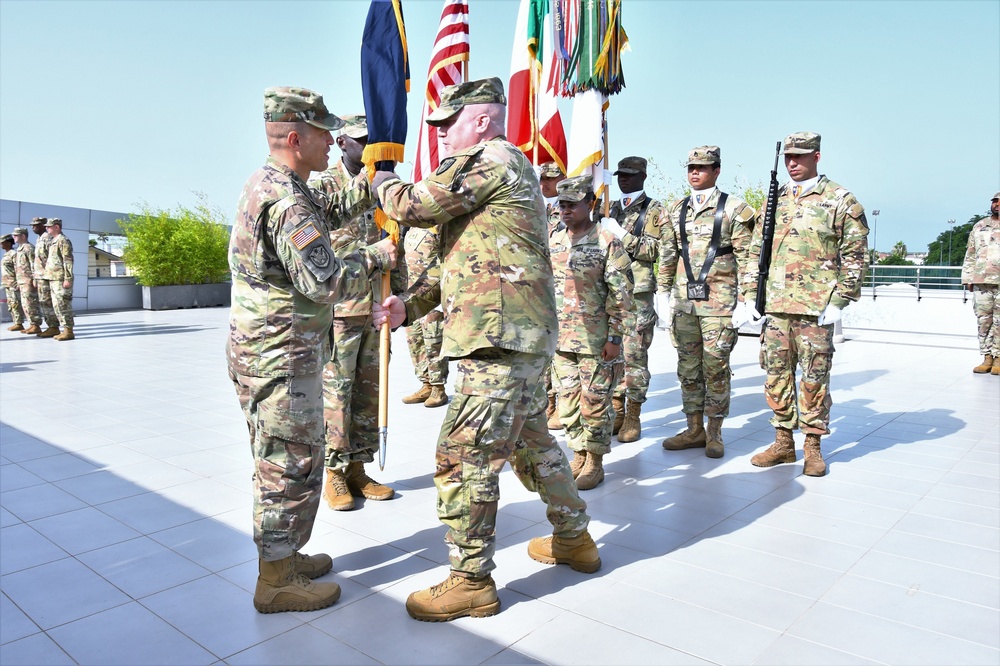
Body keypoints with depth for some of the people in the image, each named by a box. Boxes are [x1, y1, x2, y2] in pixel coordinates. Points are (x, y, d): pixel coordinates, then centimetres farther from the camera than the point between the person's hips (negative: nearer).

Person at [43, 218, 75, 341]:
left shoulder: (63, 240, -9)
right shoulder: (53, 241, 20)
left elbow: (68, 261, -16)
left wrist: (68, 279, -21)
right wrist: (47, 277, 21)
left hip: (61, 279, -9)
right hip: (53, 279, 10)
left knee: (63, 304, -10)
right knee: (56, 305, 11)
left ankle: (68, 331, -9)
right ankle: (55, 327, 16)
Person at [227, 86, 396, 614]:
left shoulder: (267, 185, 12)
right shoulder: (287, 199, -21)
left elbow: (328, 211, 26)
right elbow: (326, 282, -28)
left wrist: (367, 187, 14)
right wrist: (376, 257, -14)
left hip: (265, 352, 11)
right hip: (281, 358, -11)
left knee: (279, 465, 19)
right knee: (292, 467, 0)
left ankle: (281, 556, 34)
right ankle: (276, 583, 13)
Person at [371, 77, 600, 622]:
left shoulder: (488, 159, -8)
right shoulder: (509, 170, 24)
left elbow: (412, 206, -10)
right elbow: (470, 265, 20)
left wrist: (381, 181, 13)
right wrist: (409, 306, 10)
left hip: (500, 337, -11)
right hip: (523, 334, 11)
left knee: (464, 455, -5)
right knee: (529, 439, 22)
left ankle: (471, 581, 8)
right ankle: (574, 539, 37)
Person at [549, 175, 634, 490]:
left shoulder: (607, 242, -7)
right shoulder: (553, 241, 9)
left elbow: (620, 294, -8)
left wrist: (615, 337, -12)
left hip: (596, 339, -5)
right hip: (560, 337, 5)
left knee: (594, 401, 2)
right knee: (568, 399, 11)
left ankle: (595, 461, 17)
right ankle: (578, 456, 26)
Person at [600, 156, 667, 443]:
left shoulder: (654, 210, 3)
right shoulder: (612, 210, 20)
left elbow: (657, 250, -9)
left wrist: (622, 235, -15)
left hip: (638, 293, -5)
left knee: (635, 355, -4)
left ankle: (633, 417, 5)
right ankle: (616, 412, 16)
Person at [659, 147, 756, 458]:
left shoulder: (734, 209, -1)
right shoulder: (675, 210, 13)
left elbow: (746, 258, -3)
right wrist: (663, 293, 11)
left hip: (718, 301, -4)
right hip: (683, 299, 5)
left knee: (716, 368, 1)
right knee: (688, 368, 9)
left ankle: (714, 434, 14)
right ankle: (694, 430, 20)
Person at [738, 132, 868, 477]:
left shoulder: (839, 200, 1)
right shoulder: (776, 199, 14)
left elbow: (855, 254, -1)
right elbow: (756, 251, 15)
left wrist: (839, 302, -8)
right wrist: (749, 296, 7)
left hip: (816, 308, -4)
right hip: (775, 305, 4)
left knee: (814, 378, 2)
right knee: (776, 375, 7)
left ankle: (813, 447, 14)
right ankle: (783, 442, 19)